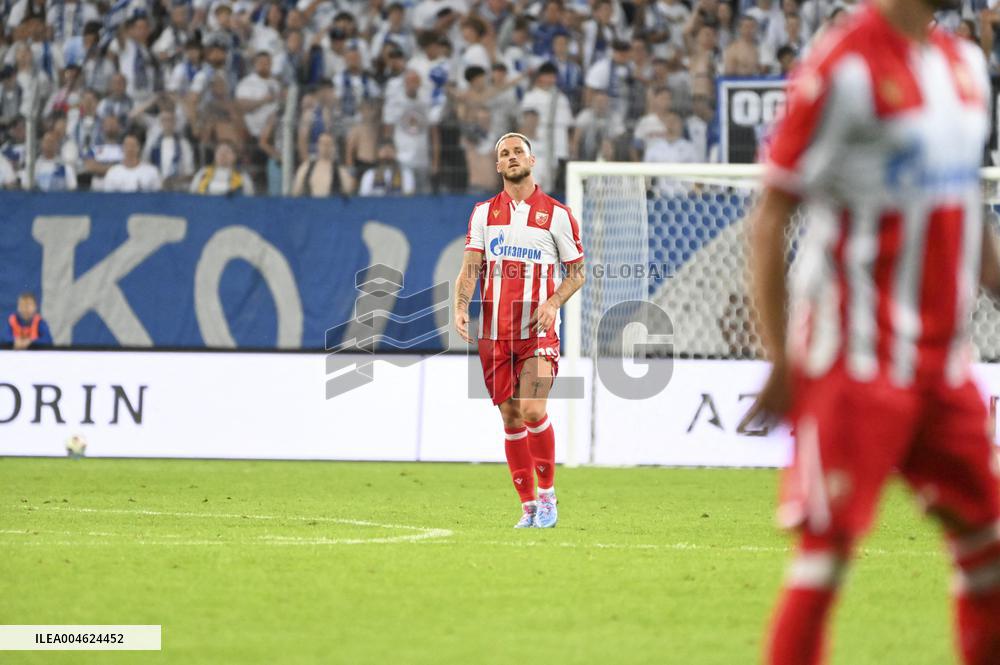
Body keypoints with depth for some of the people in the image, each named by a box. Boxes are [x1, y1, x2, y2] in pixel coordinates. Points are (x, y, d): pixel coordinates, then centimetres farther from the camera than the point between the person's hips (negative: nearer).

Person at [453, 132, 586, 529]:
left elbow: (577, 272, 7)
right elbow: (470, 269, 5)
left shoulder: (556, 214, 3)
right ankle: (529, 507, 10)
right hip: (494, 332, 3)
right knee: (511, 420, 3)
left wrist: (553, 303, -11)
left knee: (533, 411, -17)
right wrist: (461, 308, -13)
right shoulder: (484, 213, 11)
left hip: (538, 330, -3)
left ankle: (547, 492, 0)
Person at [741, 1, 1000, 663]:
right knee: (829, 542, -7)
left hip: (946, 358, 8)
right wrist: (783, 363, -13)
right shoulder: (843, 68, -12)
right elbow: (769, 220, -11)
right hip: (859, 356, -8)